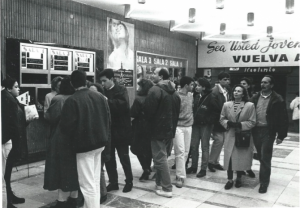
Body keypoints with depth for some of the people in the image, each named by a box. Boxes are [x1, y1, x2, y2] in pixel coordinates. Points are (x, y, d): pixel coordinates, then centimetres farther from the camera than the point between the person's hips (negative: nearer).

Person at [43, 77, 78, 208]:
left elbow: (51, 118, -12)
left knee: (62, 168, 2)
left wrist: (46, 114, 8)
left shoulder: (58, 99, -12)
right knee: (74, 167, 13)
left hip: (61, 138, -5)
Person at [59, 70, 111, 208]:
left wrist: (70, 140, 2)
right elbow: (108, 118, 10)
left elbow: (66, 125, -17)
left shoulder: (72, 100, -15)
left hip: (84, 144, -7)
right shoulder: (100, 97, 6)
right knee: (95, 181, 17)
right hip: (99, 142, 7)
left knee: (87, 184, -1)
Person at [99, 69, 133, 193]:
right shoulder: (103, 92, 10)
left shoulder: (121, 90, -5)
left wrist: (107, 101, -28)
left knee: (124, 157, 5)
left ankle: (129, 181, 21)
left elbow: (123, 104, -23)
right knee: (108, 158, 10)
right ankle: (113, 182, 24)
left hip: (120, 130, -5)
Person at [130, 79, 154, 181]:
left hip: (141, 128, -6)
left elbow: (133, 113, -16)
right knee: (149, 149, 18)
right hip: (151, 127, 6)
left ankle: (146, 170, 0)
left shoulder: (139, 99, -17)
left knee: (139, 149, 6)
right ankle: (148, 169, 29)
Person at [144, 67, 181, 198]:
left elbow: (148, 111, -18)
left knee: (160, 158, -2)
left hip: (158, 129, -9)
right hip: (169, 129, 9)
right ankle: (160, 183, 26)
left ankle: (167, 189, 2)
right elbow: (177, 112, 16)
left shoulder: (155, 90, -16)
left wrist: (149, 123, 1)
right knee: (161, 156, 19)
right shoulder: (174, 92, 13)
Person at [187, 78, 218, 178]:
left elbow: (216, 111, -13)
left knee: (204, 147, 1)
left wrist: (209, 121, -15)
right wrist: (193, 119, 7)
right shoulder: (197, 97, 9)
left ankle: (203, 169, 9)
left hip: (205, 125, -6)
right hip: (196, 124, 6)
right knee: (194, 146, 8)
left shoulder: (211, 97, -11)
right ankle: (194, 167, 19)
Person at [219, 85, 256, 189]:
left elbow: (252, 122, -6)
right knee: (229, 158, 1)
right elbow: (222, 119, 8)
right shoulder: (226, 105, 2)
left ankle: (239, 179, 28)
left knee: (241, 158, 7)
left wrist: (240, 124, -17)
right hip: (230, 136, 2)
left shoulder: (250, 105, -6)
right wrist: (228, 123, -12)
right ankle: (230, 180, 16)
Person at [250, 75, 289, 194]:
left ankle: (264, 182, 7)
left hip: (268, 131, -4)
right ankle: (265, 175, 35)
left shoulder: (277, 100, -7)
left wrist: (281, 135, -9)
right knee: (261, 156, 15)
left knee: (265, 157, -3)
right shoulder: (255, 98, 7)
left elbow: (283, 119, -7)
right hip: (256, 130, 5)